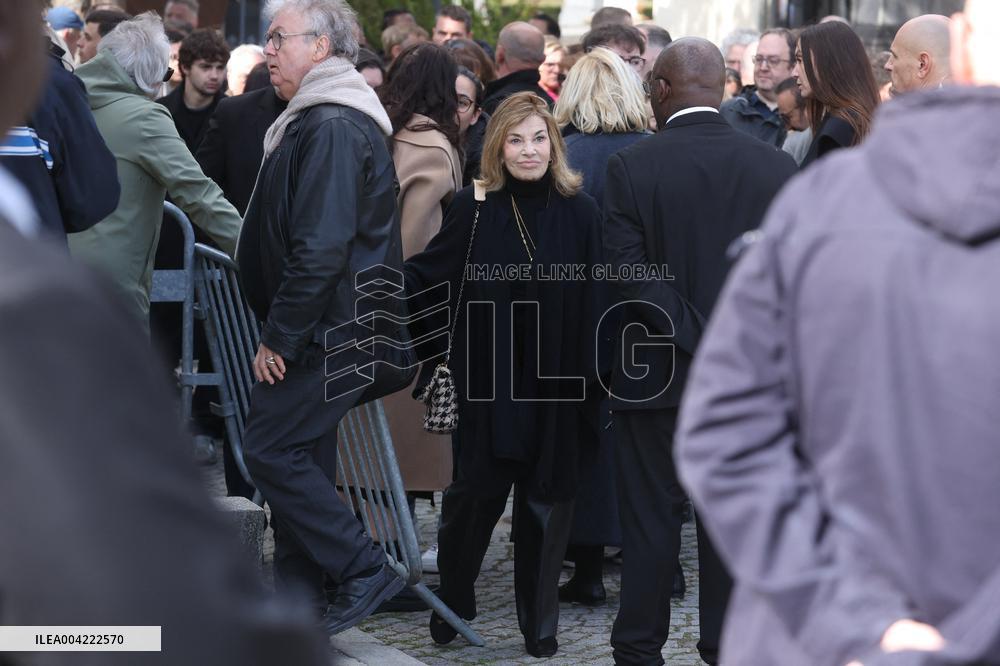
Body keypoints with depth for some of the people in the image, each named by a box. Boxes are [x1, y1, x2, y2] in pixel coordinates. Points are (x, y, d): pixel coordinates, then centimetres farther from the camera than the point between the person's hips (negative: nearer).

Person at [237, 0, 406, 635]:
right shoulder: (319, 119, 16)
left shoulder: (333, 128, -18)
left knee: (271, 449, -9)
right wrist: (280, 331, 19)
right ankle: (298, 602, 19)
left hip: (327, 330, -10)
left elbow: (319, 248, -25)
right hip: (329, 329, 10)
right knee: (302, 455, 12)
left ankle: (364, 569, -2)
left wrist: (278, 337, -20)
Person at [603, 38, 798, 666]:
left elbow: (630, 273, -14)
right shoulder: (777, 165, -2)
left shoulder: (631, 166, -9)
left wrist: (705, 343, -13)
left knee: (653, 517, 7)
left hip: (657, 372, -2)